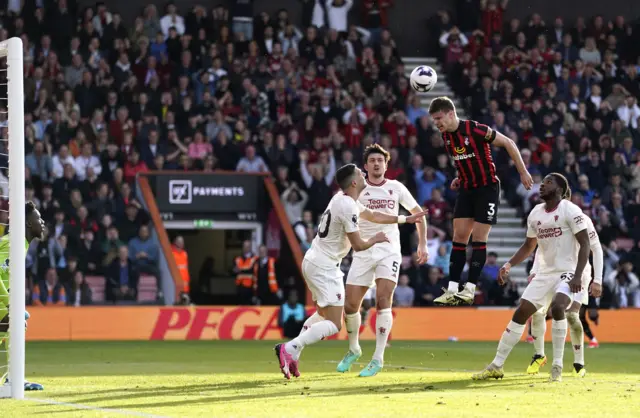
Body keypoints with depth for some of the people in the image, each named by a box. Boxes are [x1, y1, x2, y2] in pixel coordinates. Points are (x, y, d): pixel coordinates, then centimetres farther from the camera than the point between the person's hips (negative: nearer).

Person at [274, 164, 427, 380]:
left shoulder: (343, 199, 11)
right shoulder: (348, 207, -20)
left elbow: (373, 216, 26)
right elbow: (358, 245, -15)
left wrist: (406, 219, 29)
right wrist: (375, 239, 6)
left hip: (312, 261, 10)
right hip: (325, 267, -10)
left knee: (323, 314, 25)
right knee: (333, 325, -11)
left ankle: (293, 354, 14)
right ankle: (290, 348, -20)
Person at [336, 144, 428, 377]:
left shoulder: (396, 188, 4)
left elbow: (417, 212, 15)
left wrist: (422, 244, 11)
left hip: (389, 251, -1)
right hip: (363, 252, 1)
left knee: (383, 301, -17)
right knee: (350, 305, -1)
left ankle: (378, 358, -13)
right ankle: (353, 350, 26)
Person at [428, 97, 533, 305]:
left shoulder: (476, 130, -21)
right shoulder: (446, 135, 2)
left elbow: (508, 143, -13)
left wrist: (523, 172, -11)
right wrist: (460, 178, 5)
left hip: (487, 188, -7)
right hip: (467, 189, 7)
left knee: (478, 238, -7)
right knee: (459, 237, 0)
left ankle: (470, 289, -4)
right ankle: (452, 290, 0)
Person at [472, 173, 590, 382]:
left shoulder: (570, 210, -10)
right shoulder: (536, 213, 9)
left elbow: (585, 244, -13)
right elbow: (529, 246, 22)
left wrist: (577, 276, -23)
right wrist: (508, 265, 8)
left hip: (567, 273, -7)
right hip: (544, 273, 7)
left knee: (557, 307, -31)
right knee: (521, 313, 1)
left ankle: (557, 366, -21)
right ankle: (496, 366, 9)